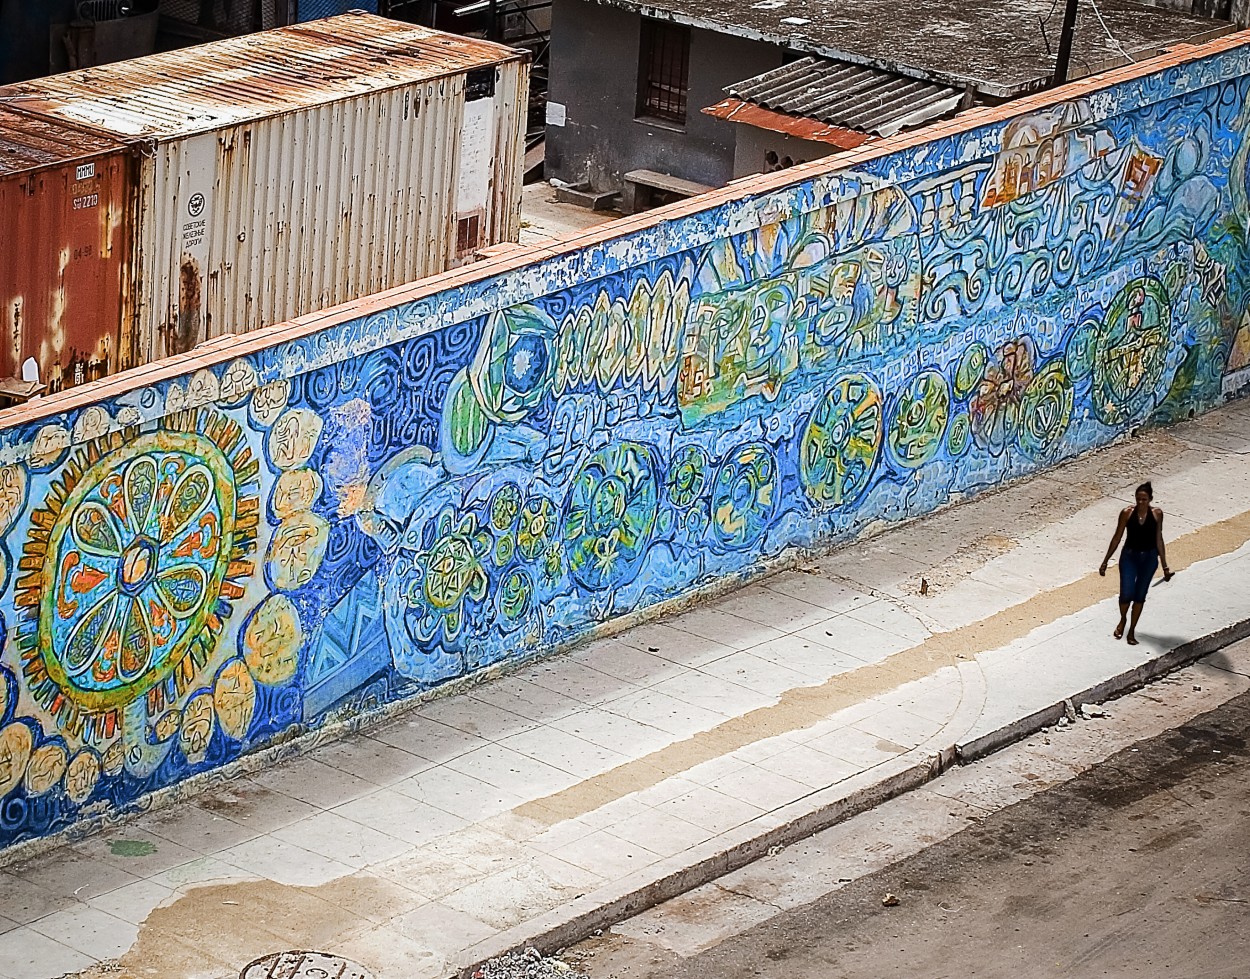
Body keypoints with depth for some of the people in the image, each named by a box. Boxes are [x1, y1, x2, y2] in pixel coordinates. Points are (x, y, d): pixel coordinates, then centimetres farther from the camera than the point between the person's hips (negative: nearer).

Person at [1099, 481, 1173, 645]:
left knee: (1140, 596, 9)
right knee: (1126, 595, -6)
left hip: (1149, 558, 1)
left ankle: (1132, 630, 25)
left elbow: (1159, 540, 1)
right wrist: (1105, 561, 0)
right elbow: (1117, 538, -3)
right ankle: (1123, 620, 27)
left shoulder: (1156, 514, -8)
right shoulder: (1127, 513, -12)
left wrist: (1165, 566, 4)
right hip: (1129, 557, -1)